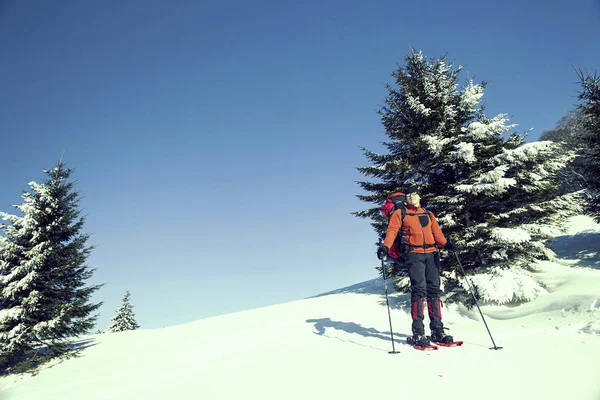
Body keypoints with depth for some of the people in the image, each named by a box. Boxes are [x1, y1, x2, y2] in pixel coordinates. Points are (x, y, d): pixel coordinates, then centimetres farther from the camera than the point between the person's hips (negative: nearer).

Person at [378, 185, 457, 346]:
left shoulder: (429, 215, 22)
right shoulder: (399, 214, 12)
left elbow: (437, 232, 11)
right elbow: (392, 231, -1)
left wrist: (446, 244, -9)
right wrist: (386, 247, -19)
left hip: (431, 254, 4)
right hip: (413, 254, -4)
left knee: (434, 290, 2)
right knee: (419, 289, -14)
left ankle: (437, 330, 9)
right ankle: (418, 332, -11)